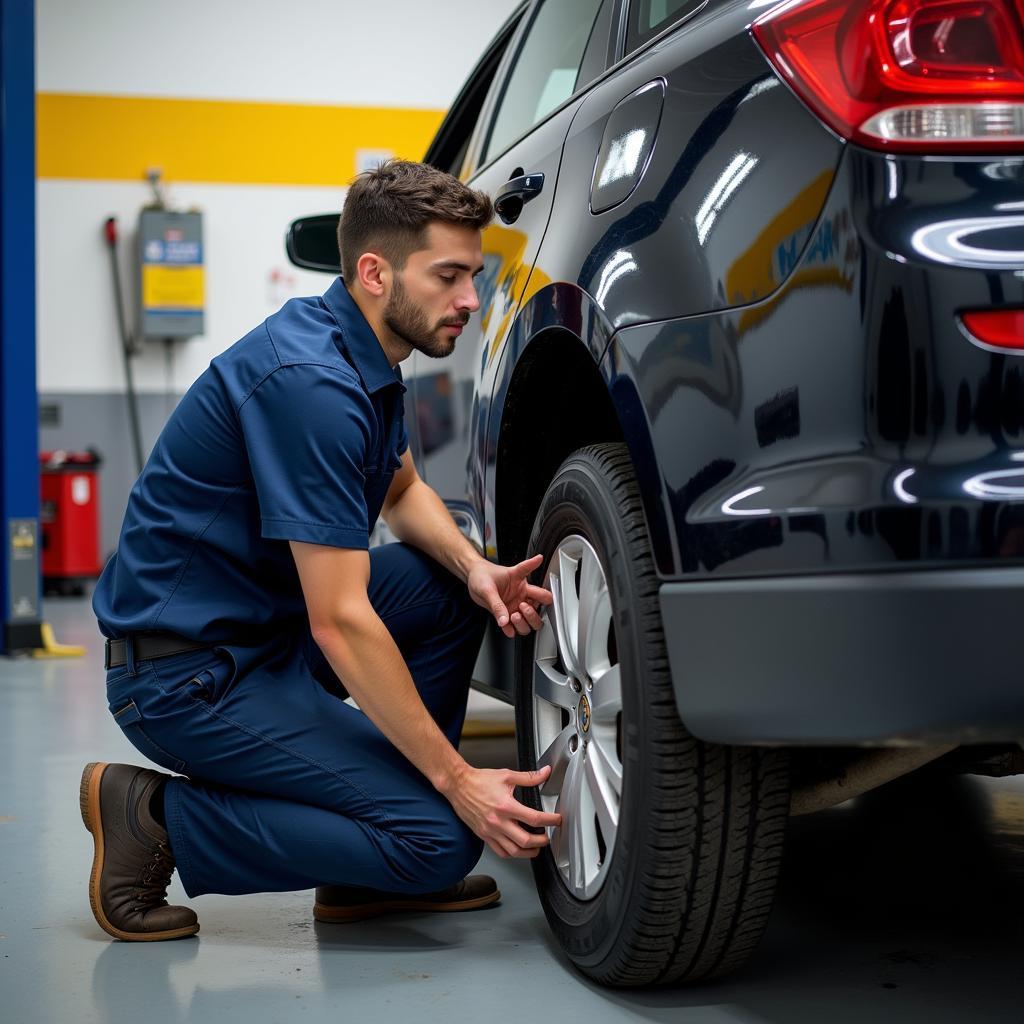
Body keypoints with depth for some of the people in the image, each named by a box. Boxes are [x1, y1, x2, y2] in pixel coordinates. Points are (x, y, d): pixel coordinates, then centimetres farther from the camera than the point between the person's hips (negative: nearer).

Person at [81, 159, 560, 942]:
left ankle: (368, 874, 11)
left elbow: (403, 491, 23)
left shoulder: (365, 352, 6)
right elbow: (339, 623, -26)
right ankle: (155, 818, -4)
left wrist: (475, 569, 0)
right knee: (439, 837, -15)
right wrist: (458, 781, -20)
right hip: (186, 671, -10)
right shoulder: (311, 380, -24)